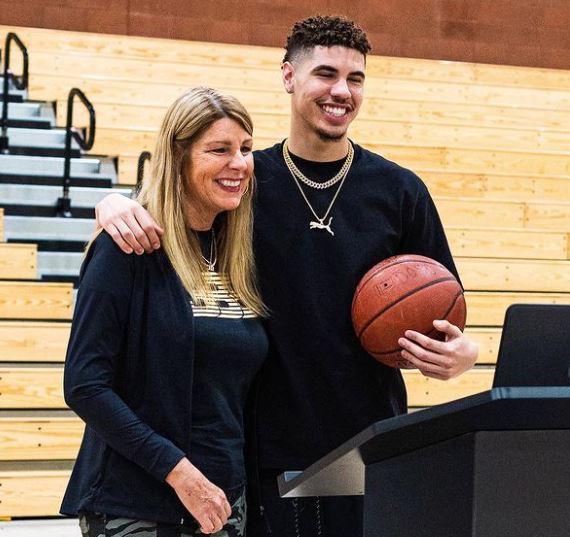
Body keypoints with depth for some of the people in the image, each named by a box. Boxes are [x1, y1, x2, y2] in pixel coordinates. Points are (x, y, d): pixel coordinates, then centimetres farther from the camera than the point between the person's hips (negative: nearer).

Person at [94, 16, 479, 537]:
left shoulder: (400, 191, 4)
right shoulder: (246, 180, 3)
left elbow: (443, 315, 8)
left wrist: (460, 354, -13)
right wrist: (115, 204, -13)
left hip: (372, 458, 0)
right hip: (268, 460, 0)